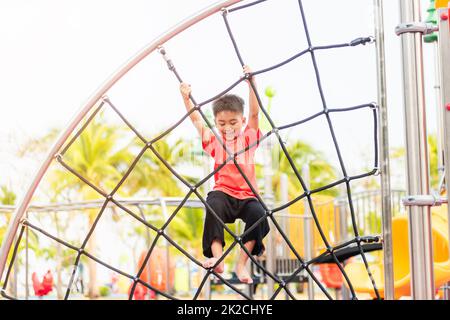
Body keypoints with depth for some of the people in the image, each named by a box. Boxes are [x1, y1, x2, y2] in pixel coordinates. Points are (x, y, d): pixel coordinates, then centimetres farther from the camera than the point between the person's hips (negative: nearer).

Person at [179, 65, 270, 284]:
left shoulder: (248, 138, 11)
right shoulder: (214, 142, 13)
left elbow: (254, 114, -2)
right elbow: (196, 120, 4)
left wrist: (251, 83, -14)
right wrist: (186, 98, -10)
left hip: (247, 195, 0)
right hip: (223, 193, 0)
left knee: (258, 213, -32)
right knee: (214, 206, -36)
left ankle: (242, 264, -24)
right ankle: (216, 257, -42)